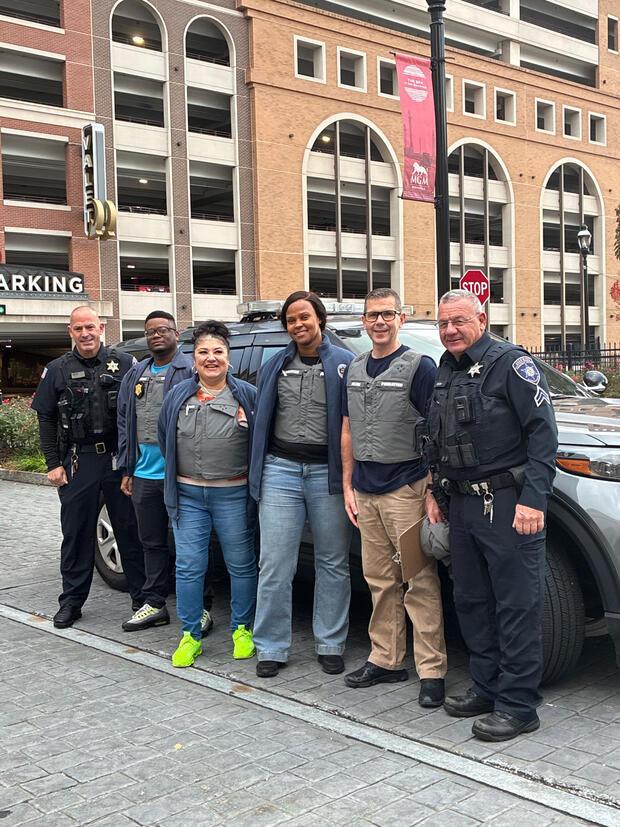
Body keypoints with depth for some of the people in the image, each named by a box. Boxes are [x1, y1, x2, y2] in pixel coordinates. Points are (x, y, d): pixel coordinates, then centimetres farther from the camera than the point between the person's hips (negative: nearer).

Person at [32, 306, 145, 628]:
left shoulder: (123, 363, 2)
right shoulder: (57, 370, 6)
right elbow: (46, 419, 8)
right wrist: (53, 464, 1)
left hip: (119, 459, -1)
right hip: (77, 463, 1)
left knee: (129, 529, 5)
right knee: (76, 533, 7)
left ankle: (141, 596, 16)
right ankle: (72, 601, 18)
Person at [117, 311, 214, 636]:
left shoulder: (191, 370, -4)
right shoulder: (135, 375, 16)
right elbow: (124, 424, 19)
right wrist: (127, 470, 14)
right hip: (144, 475, 7)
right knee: (152, 542, 14)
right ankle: (154, 603, 25)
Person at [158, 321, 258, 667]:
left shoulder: (248, 395, -1)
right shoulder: (179, 395, 7)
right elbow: (164, 438, 18)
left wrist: (253, 480, 2)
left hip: (233, 495, -2)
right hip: (187, 494, 2)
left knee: (241, 565, 7)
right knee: (189, 566, 4)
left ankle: (243, 630, 23)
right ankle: (190, 636, 16)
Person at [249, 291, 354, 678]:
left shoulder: (345, 364, 2)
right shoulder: (275, 366, 12)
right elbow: (261, 419, 17)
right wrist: (259, 470, 11)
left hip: (328, 472, -2)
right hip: (281, 470, 2)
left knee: (333, 562, 7)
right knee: (275, 565, 1)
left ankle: (331, 645, 18)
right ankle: (272, 648, 11)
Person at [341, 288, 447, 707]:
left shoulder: (420, 366, -4)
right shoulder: (355, 369, 14)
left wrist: (433, 493, -14)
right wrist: (348, 487, 14)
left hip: (406, 490, -6)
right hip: (366, 492, 6)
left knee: (422, 583, -3)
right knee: (380, 580, 11)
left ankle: (432, 671, 3)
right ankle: (386, 660, 22)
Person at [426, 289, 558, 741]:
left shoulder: (511, 363, -8)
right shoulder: (445, 373, 16)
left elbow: (543, 432, -14)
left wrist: (533, 499, -20)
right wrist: (433, 493, 18)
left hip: (509, 504, -8)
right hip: (463, 505, 8)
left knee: (517, 606, -3)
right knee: (472, 601, 14)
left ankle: (519, 705, 6)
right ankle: (488, 687, 28)